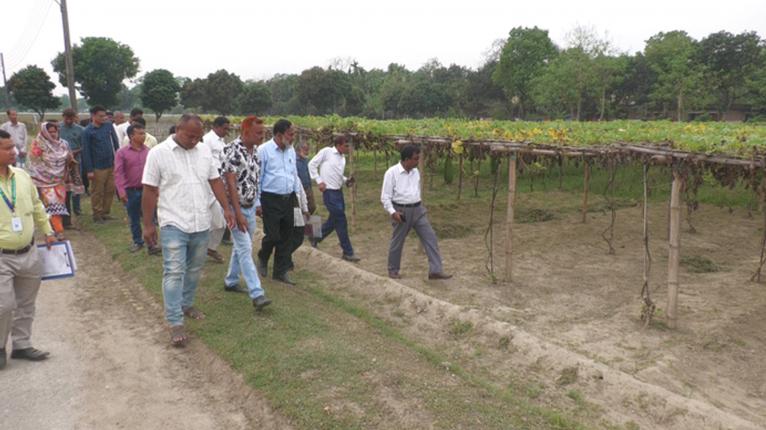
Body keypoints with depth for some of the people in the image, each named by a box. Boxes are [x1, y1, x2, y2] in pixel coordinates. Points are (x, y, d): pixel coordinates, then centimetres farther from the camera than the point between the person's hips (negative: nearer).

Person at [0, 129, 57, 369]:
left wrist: (47, 231, 17)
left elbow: (37, 206, 16)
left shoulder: (22, 176, 4)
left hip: (28, 254, 5)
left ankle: (21, 345, 29)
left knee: (26, 304, 14)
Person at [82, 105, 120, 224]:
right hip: (98, 168, -4)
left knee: (110, 190, 10)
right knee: (97, 193, 4)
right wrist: (89, 170, -10)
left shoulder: (109, 126, 5)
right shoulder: (87, 132, -6)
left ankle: (105, 212, 22)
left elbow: (116, 144, 12)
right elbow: (86, 152, -7)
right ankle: (97, 215, 15)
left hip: (111, 165, 4)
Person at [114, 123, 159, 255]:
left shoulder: (148, 152, 0)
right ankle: (138, 241, 30)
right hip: (131, 191, -1)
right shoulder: (122, 153, -5)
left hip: (146, 189, 1)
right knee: (134, 219, 13)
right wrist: (121, 191, -18)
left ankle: (151, 244, 5)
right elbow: (118, 173, -10)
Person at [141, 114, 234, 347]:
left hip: (201, 223, 5)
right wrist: (148, 224, -6)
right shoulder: (158, 153, -7)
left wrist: (226, 208, 3)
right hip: (174, 224, -5)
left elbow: (215, 181, 11)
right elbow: (149, 191, -6)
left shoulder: (204, 151, 6)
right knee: (174, 272, -5)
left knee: (194, 269, 16)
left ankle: (187, 304, 35)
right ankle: (175, 323, 0)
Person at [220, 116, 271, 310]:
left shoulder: (254, 151, 7)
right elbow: (230, 184, -22)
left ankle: (231, 281, 33)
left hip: (250, 207, 8)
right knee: (246, 250, -10)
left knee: (242, 247, 17)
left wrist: (256, 205, 16)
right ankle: (257, 294, -11)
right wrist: (238, 213, -24)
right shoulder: (232, 150, -19)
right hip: (236, 208, -8)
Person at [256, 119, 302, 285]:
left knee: (285, 237, 9)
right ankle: (262, 259, 28)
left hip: (288, 199, 6)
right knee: (273, 236, -5)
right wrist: (258, 203, -10)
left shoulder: (291, 150, 8)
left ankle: (281, 272, 22)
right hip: (271, 200, -6)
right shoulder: (264, 150, -11)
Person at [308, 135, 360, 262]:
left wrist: (346, 180, 2)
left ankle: (315, 238, 37)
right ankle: (348, 252, 3)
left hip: (338, 191, 8)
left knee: (333, 220, 16)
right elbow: (312, 164, -6)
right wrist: (319, 181, -11)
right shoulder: (326, 152, -9)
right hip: (329, 192, -8)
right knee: (341, 222, -6)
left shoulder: (342, 158, 12)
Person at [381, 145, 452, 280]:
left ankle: (435, 271, -2)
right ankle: (393, 270, 28)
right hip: (401, 211, -5)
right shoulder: (392, 172, -13)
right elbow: (385, 196, -12)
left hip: (417, 209, 5)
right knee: (397, 242, 8)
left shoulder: (415, 172, 6)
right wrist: (392, 212, -22)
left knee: (430, 237, -4)